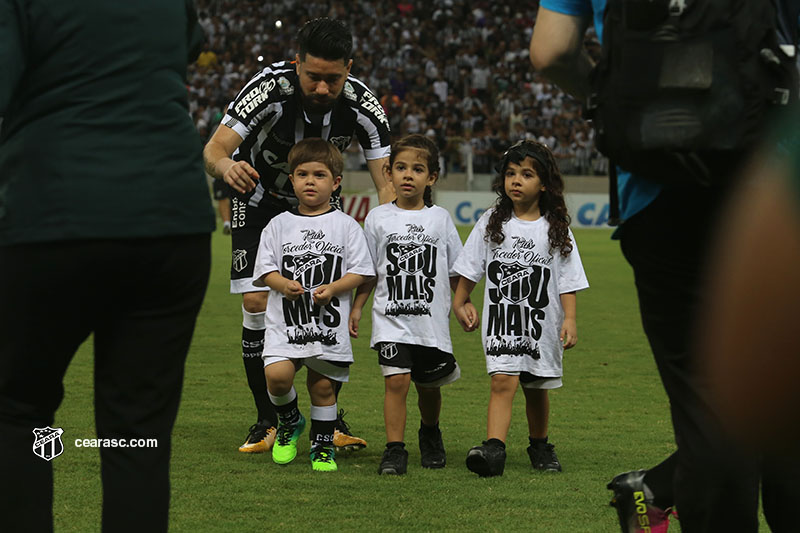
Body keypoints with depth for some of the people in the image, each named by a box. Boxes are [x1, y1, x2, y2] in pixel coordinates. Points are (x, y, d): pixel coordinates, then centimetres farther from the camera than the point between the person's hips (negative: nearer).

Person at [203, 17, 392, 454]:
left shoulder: (361, 106, -26)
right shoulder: (270, 88, -32)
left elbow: (387, 184, -24)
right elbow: (213, 149, -34)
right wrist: (225, 165, -59)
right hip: (260, 201, -2)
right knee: (257, 303, -13)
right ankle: (268, 420, 1)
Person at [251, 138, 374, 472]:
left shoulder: (346, 226, 3)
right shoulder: (280, 225, 8)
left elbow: (360, 272, 1)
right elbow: (265, 269, 7)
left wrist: (332, 288, -16)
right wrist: (283, 284, -14)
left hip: (330, 324, -1)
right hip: (286, 322, 1)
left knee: (323, 385, 4)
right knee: (277, 375, -16)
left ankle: (323, 446, 22)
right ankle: (289, 423, 14)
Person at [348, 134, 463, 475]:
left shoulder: (440, 219, 5)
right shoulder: (378, 218, 3)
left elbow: (456, 272, 11)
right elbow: (368, 272, 8)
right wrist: (357, 308, 2)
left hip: (433, 319, 1)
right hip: (391, 319, -1)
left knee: (429, 384, 11)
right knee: (397, 380, -15)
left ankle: (430, 434, 38)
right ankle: (394, 450, -10)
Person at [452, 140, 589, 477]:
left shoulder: (556, 229, 1)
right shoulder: (491, 224, 3)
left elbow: (568, 280, 0)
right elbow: (469, 269, 9)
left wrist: (570, 319, -8)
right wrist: (459, 303, 6)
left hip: (542, 323, 1)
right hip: (500, 320, -1)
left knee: (537, 387, 13)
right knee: (503, 381, -16)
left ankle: (539, 446, 33)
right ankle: (494, 449, -26)